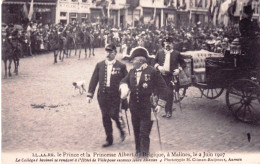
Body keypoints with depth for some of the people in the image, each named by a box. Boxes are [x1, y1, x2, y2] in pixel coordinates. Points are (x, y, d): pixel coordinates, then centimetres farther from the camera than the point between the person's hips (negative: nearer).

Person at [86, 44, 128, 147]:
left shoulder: (121, 66, -1)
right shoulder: (99, 65, 7)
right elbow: (94, 80, 8)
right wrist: (90, 94, 3)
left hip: (116, 96, -3)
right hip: (103, 95, 4)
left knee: (114, 114, -12)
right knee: (105, 117, 8)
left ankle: (122, 130, 20)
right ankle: (109, 140, 22)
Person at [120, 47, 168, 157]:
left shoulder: (152, 72, -10)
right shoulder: (132, 72, 6)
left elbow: (163, 88, -6)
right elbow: (124, 81, 16)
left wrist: (160, 104, -9)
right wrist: (124, 87, -9)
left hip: (147, 108, -6)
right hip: (134, 107, 6)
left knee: (144, 134, -5)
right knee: (136, 132, 17)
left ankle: (144, 154, 4)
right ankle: (138, 152, 33)